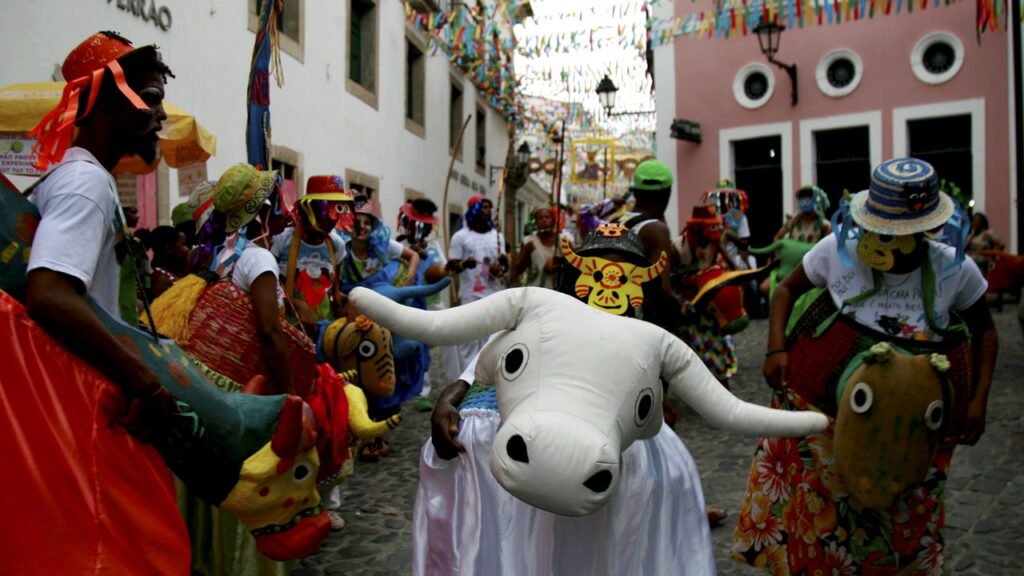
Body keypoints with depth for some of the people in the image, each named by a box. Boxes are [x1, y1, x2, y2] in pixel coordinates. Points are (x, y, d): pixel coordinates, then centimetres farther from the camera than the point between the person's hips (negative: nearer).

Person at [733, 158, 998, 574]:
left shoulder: (956, 271, -10)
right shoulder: (838, 249, -13)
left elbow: (985, 332, 6)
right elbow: (787, 290, 1)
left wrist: (978, 401, -4)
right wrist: (776, 349, -13)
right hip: (823, 395, 0)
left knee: (901, 515, 16)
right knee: (809, 496, 9)